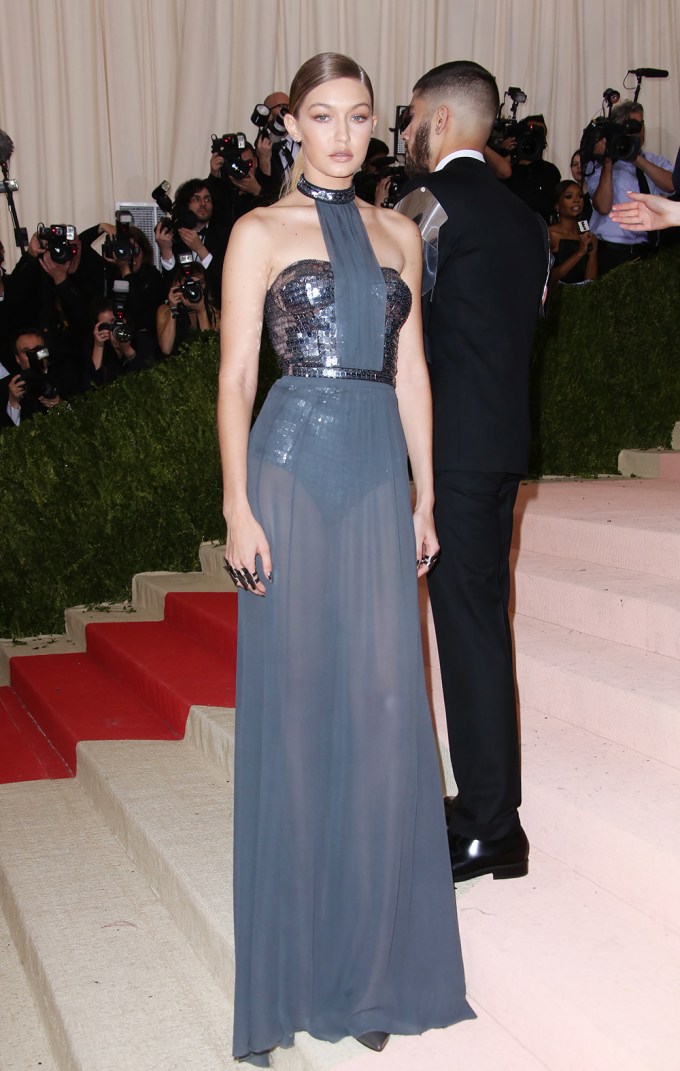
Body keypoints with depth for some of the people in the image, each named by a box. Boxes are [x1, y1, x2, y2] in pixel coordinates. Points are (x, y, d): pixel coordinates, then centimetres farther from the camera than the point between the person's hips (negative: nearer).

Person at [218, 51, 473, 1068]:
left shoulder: (397, 233, 15)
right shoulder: (261, 232, 4)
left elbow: (410, 373, 14)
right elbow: (236, 376, -2)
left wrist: (426, 494, 9)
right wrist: (238, 507, -10)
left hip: (378, 477, 4)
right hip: (294, 468, -3)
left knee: (386, 701, 2)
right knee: (294, 699, 0)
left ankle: (375, 954, 17)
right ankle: (293, 957, 14)